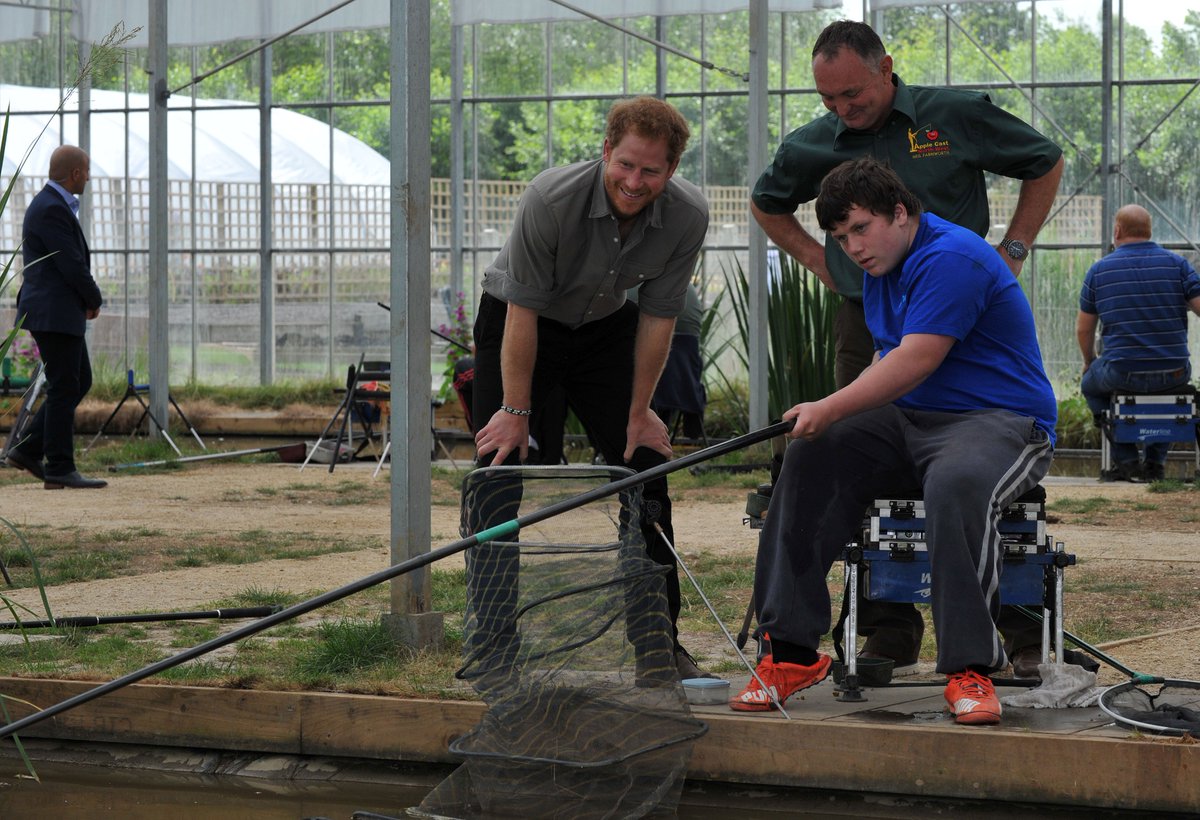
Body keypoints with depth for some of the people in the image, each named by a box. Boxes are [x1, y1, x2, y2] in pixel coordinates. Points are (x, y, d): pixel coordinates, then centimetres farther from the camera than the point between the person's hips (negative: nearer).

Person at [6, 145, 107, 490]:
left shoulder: (55, 204, 16)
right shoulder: (51, 209, -18)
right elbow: (72, 265, -19)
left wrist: (87, 299, 6)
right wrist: (94, 300, -4)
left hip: (62, 311, 10)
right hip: (53, 314, -10)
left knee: (80, 382, 14)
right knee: (63, 389, -5)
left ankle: (29, 450, 15)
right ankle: (59, 469, -1)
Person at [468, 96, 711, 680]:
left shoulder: (688, 216, -22)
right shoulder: (551, 199, -33)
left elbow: (657, 317, -10)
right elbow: (523, 312, -24)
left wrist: (638, 411, -4)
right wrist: (516, 411, -19)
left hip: (606, 328, 3)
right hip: (515, 321, -3)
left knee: (645, 468, -4)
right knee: (499, 467, -12)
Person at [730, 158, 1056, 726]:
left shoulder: (950, 258, -17)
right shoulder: (881, 268, 15)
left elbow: (917, 362, -23)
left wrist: (831, 409, -19)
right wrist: (827, 416, 5)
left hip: (1001, 422, -9)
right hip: (908, 422, 9)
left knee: (956, 485, -39)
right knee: (811, 461, -11)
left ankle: (969, 669, -32)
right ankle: (791, 651, -10)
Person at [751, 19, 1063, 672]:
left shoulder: (958, 116, -2)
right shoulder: (813, 147, 7)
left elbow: (1045, 163, 12)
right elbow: (767, 204, 28)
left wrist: (1011, 252, 5)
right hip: (865, 326, 3)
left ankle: (1026, 635, 3)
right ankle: (889, 635, 11)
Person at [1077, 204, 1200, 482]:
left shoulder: (1099, 270, 2)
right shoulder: (1177, 264, 2)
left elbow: (1084, 328, 11)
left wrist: (1089, 361, 29)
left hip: (1122, 375, -2)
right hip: (1174, 373, 2)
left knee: (1091, 385, 31)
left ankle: (1126, 459, 16)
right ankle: (1156, 461, 25)